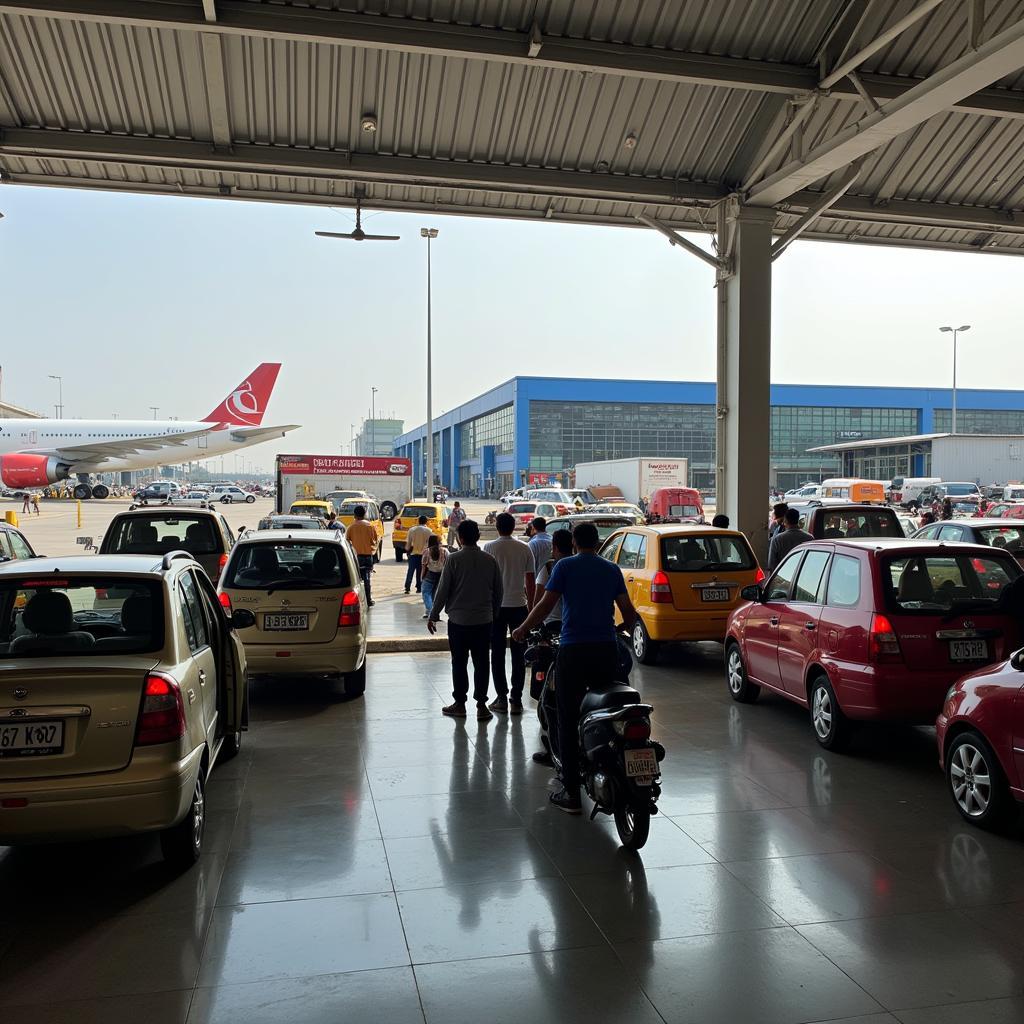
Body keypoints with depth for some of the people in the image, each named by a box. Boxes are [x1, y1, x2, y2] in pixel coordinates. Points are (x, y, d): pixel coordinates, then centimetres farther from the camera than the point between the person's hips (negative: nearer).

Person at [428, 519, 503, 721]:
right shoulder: (490, 560, 1)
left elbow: (443, 590, -7)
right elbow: (498, 591, 7)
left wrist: (433, 616, 2)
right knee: (481, 663, 7)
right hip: (484, 620, 3)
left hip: (459, 620, -3)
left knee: (459, 662, 8)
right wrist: (494, 613, 20)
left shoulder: (453, 559, -9)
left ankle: (460, 704, 15)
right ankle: (481, 705, 7)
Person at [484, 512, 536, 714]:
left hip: (496, 606, -1)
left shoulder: (490, 548, -5)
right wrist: (531, 605, 13)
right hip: (519, 606, 1)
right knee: (519, 654, 6)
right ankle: (516, 699, 6)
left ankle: (501, 697, 8)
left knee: (497, 653, 7)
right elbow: (530, 581, 4)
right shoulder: (524, 549, 1)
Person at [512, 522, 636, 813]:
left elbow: (545, 605, -4)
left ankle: (572, 794, 2)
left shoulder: (565, 566, 0)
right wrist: (628, 629, 34)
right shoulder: (612, 570, 11)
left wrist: (522, 630, 11)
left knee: (569, 723, 2)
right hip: (607, 650, 4)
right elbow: (628, 611, 13)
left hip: (573, 650, -4)